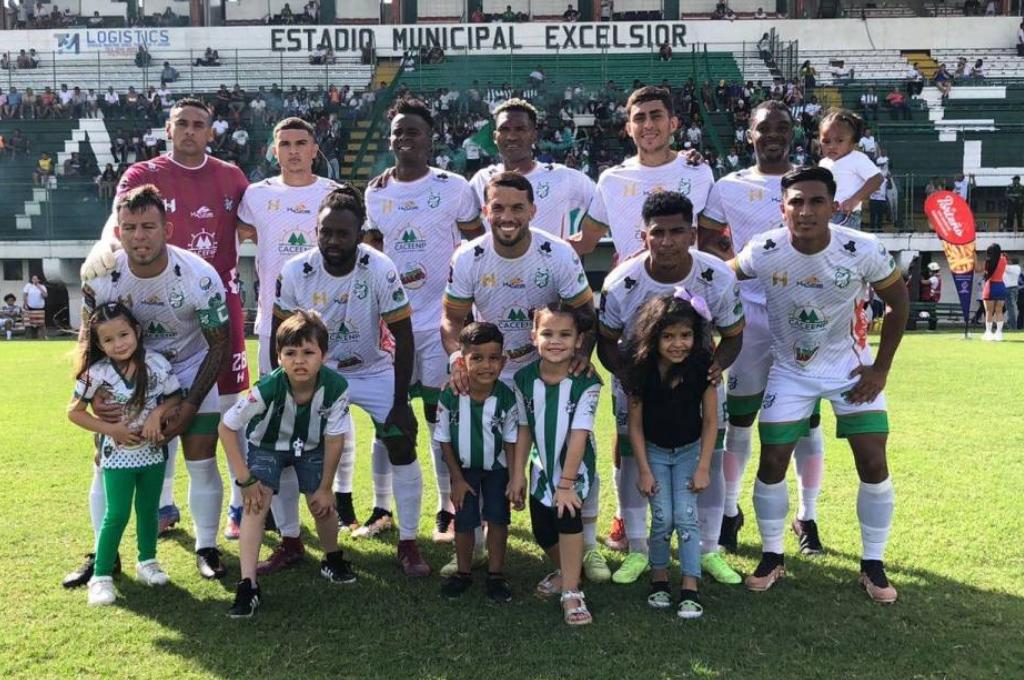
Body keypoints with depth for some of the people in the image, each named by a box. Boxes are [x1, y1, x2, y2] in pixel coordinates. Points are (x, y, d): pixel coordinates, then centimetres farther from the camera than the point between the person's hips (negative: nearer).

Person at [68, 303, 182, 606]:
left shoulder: (156, 364, -12)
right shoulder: (97, 373, -14)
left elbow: (175, 398, -2)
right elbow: (74, 411, -6)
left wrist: (157, 414, -21)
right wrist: (110, 429, -16)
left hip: (153, 452, 2)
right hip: (118, 455, -2)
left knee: (149, 510, 15)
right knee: (117, 515, -3)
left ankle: (147, 561, 34)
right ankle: (101, 576, 8)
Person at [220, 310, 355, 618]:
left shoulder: (336, 387, -31)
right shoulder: (268, 388, -36)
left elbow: (334, 439, -17)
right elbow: (227, 428, -23)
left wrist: (325, 487, -10)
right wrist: (246, 480, -22)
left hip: (310, 447, 2)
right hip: (268, 445, -1)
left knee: (323, 505, -1)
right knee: (256, 504, -18)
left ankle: (333, 560, 29)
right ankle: (248, 586, -14)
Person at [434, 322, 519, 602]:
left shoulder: (507, 397, -21)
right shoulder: (449, 396, -23)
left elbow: (510, 441, -9)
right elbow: (445, 440, -10)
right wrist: (457, 478, -9)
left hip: (496, 468, 0)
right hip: (464, 468, 0)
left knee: (498, 519, 2)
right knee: (464, 521, 6)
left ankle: (496, 573, 18)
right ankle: (463, 572, 26)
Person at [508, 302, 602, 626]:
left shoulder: (586, 382, -21)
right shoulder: (524, 378, -9)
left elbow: (579, 435, -21)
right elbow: (524, 429, 0)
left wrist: (566, 483, -21)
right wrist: (517, 473, 1)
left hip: (575, 466, -4)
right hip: (542, 466, 4)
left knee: (567, 514, -26)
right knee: (542, 532, 10)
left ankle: (571, 591, -10)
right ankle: (566, 571, 42)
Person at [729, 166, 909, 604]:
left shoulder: (863, 250, -23)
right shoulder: (763, 253, -22)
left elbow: (897, 303, -6)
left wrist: (881, 368, -6)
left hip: (850, 366, 0)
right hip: (790, 371, 0)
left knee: (874, 465, -3)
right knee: (772, 464, -1)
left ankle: (873, 565, 16)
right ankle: (772, 557, 19)